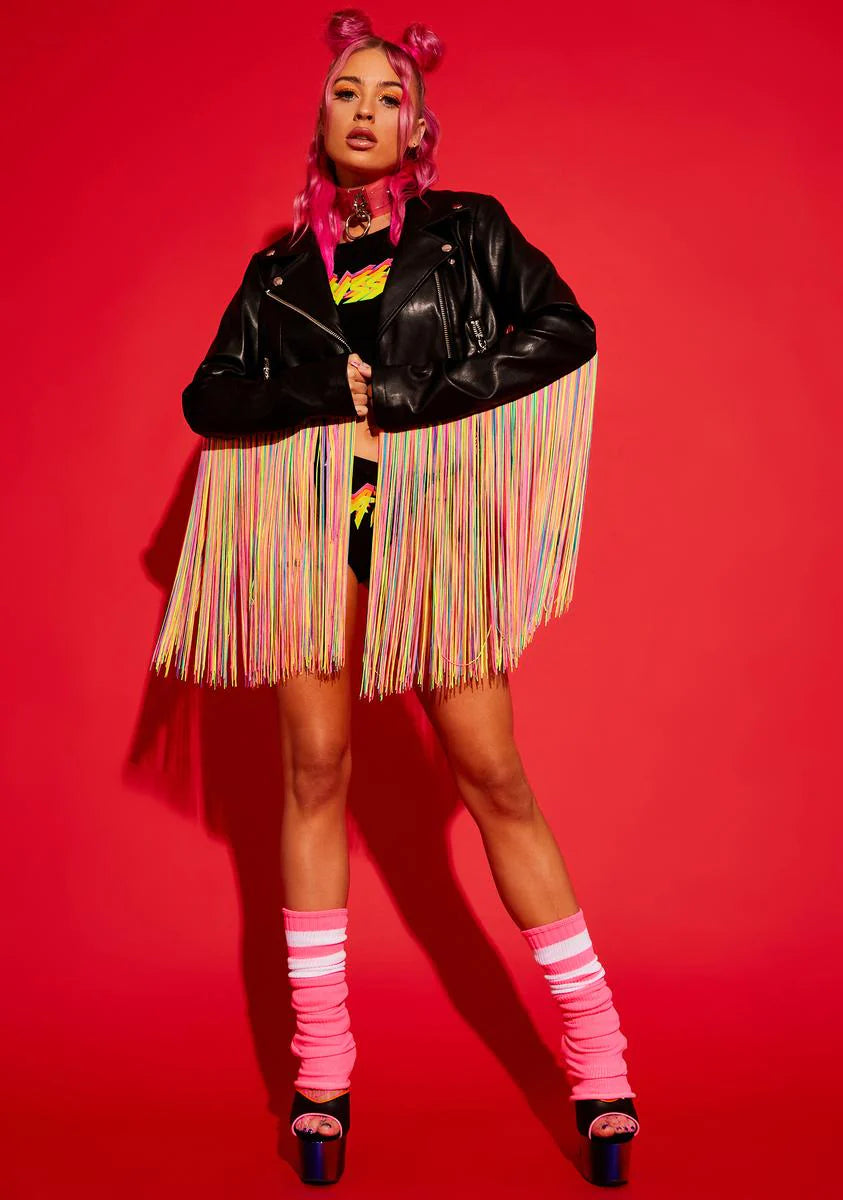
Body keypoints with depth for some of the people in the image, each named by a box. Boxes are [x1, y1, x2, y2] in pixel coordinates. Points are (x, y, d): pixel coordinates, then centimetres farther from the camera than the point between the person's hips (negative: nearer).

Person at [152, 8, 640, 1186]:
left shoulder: (470, 230, 7)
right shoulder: (279, 271, 13)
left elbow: (567, 331, -6)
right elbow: (207, 398, 8)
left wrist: (409, 399, -13)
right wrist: (325, 392, -11)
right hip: (309, 524, 3)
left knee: (493, 776, -5)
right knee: (315, 770, 0)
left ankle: (600, 1061, 4)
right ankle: (320, 1068, 10)